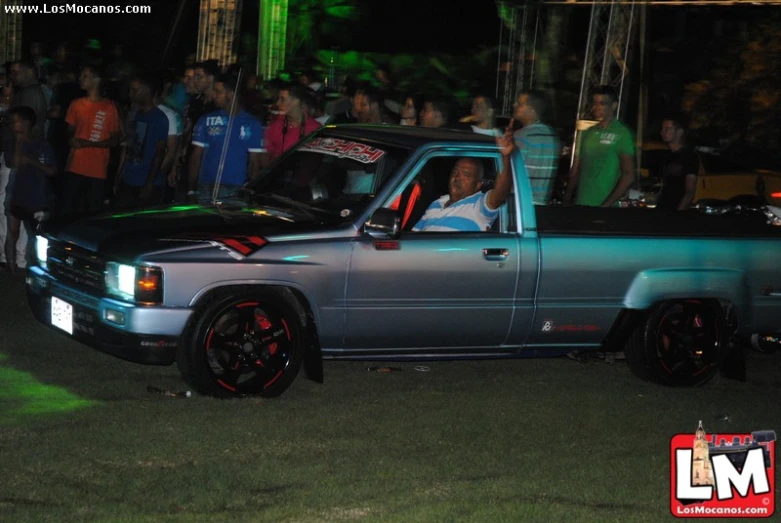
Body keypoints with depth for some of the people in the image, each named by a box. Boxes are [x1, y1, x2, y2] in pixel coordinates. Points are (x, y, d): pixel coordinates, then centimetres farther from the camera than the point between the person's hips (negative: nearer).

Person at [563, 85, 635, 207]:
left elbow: (628, 176, -7)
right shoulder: (588, 133, 13)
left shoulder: (621, 134, -3)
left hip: (606, 209, -5)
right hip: (581, 206, 5)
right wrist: (567, 201, 5)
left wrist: (606, 205, -15)